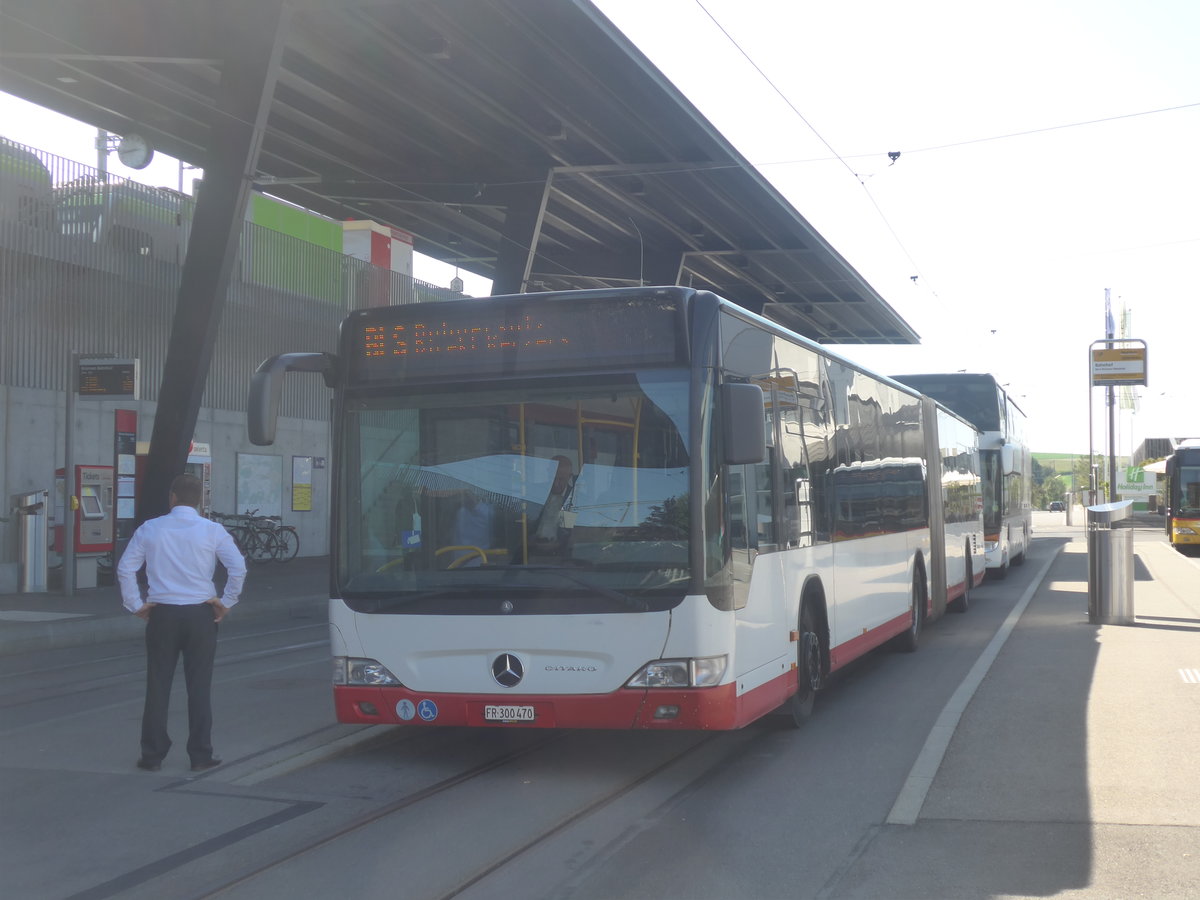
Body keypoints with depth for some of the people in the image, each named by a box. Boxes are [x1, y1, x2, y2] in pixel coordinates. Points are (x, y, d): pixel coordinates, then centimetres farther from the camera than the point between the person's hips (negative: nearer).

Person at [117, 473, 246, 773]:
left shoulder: (150, 529, 0)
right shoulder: (212, 531, -3)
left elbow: (125, 568, -1)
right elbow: (238, 568, -11)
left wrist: (136, 605, 7)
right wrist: (226, 602, 0)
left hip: (161, 614, 1)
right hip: (200, 614, 0)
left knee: (157, 686, 7)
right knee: (199, 687, 5)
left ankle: (152, 755, 11)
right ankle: (200, 756, 8)